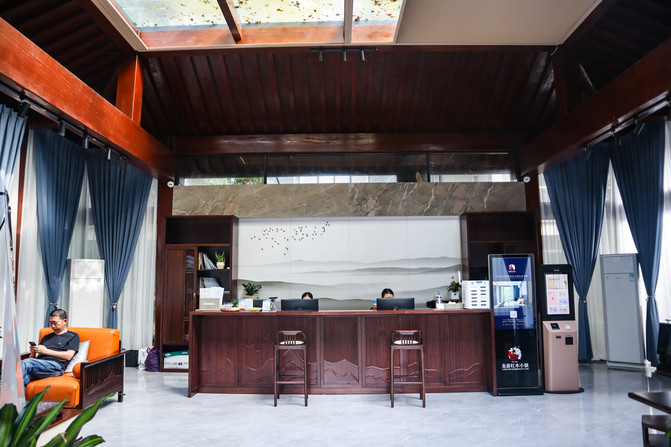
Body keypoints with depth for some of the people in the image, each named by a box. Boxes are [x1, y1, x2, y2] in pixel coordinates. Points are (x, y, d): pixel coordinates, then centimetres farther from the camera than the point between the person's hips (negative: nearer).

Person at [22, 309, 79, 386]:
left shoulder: (73, 336, 16)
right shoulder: (46, 337, 35)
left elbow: (68, 356, 0)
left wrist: (46, 351, -4)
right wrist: (33, 352, 3)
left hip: (55, 366, -6)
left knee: (26, 363, -32)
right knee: (24, 379, -32)